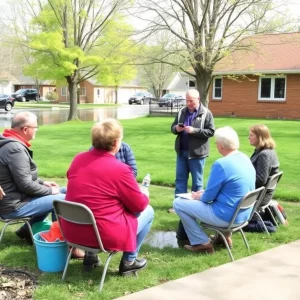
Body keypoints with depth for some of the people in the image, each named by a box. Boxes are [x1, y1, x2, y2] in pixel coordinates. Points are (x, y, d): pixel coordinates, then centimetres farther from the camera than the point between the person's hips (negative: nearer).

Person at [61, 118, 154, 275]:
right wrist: (145, 197, 16)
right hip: (104, 235, -6)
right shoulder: (120, 169, -18)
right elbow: (139, 205, -7)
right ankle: (129, 261, 20)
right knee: (148, 210, 14)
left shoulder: (78, 159, 0)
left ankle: (90, 255, 30)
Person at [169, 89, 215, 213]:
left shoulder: (206, 113, -6)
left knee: (197, 181, 7)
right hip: (182, 151, 5)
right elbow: (172, 127, 13)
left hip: (197, 153, -5)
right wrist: (176, 128, -11)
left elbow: (211, 132, -11)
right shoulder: (182, 112, 8)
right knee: (180, 179, 9)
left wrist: (194, 130, -22)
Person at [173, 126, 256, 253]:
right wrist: (203, 193, 15)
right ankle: (224, 236, 25)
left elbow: (209, 197, -16)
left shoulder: (222, 164, -23)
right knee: (202, 196, 34)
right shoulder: (245, 159, 5)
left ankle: (202, 243, 2)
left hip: (226, 216, -9)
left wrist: (198, 196, 6)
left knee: (178, 203, 1)